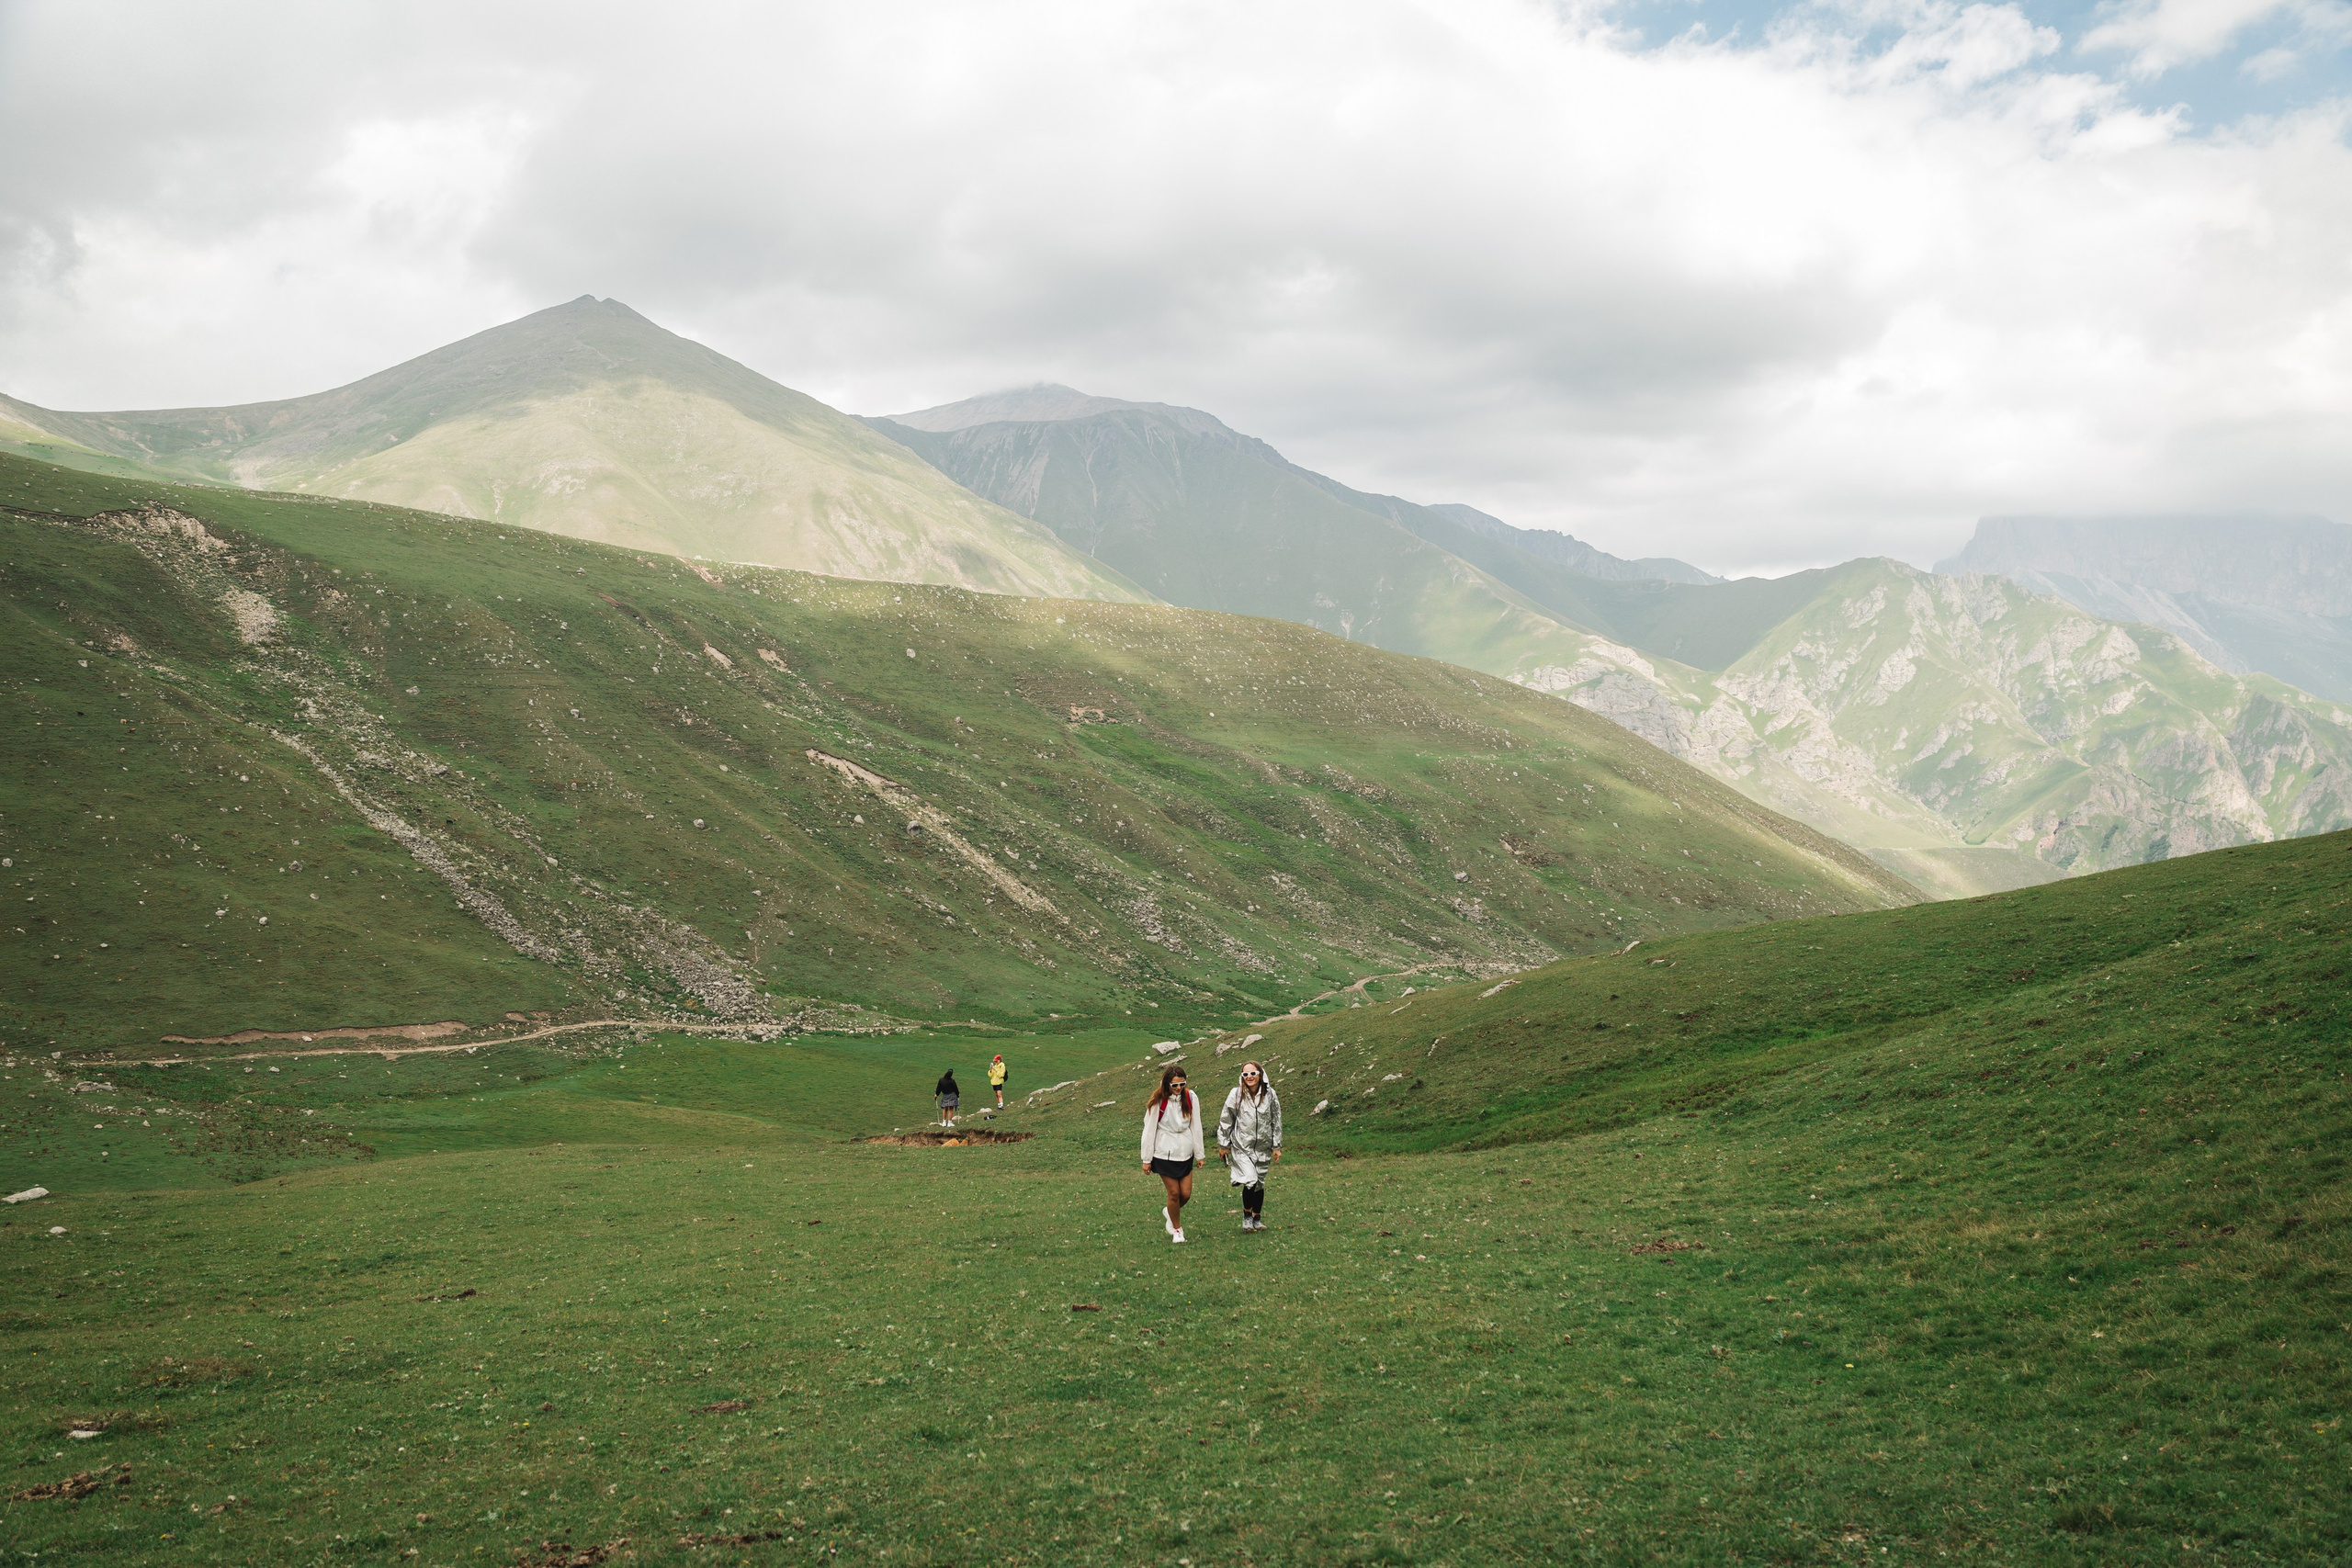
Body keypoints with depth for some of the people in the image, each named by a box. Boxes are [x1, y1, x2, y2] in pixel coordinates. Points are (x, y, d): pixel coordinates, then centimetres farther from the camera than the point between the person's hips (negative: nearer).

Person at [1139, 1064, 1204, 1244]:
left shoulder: (1191, 1098, -4)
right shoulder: (1158, 1101, -12)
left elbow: (1196, 1126, 3)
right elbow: (1149, 1130, -6)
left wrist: (1200, 1154, 6)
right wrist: (1146, 1159, -3)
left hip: (1185, 1153, 3)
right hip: (1165, 1154, -3)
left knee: (1186, 1194, 3)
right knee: (1174, 1193, -1)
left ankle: (1170, 1213, 35)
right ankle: (1177, 1229, 20)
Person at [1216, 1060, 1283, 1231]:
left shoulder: (1270, 1095, -2)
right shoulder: (1236, 1095, -7)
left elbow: (1276, 1121, 5)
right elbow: (1226, 1121, 2)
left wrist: (1277, 1147, 6)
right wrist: (1223, 1145, 5)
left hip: (1262, 1147, 3)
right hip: (1241, 1147, -2)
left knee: (1260, 1183, 11)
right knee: (1250, 1180, -17)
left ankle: (1257, 1219, 29)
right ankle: (1247, 1215, 5)